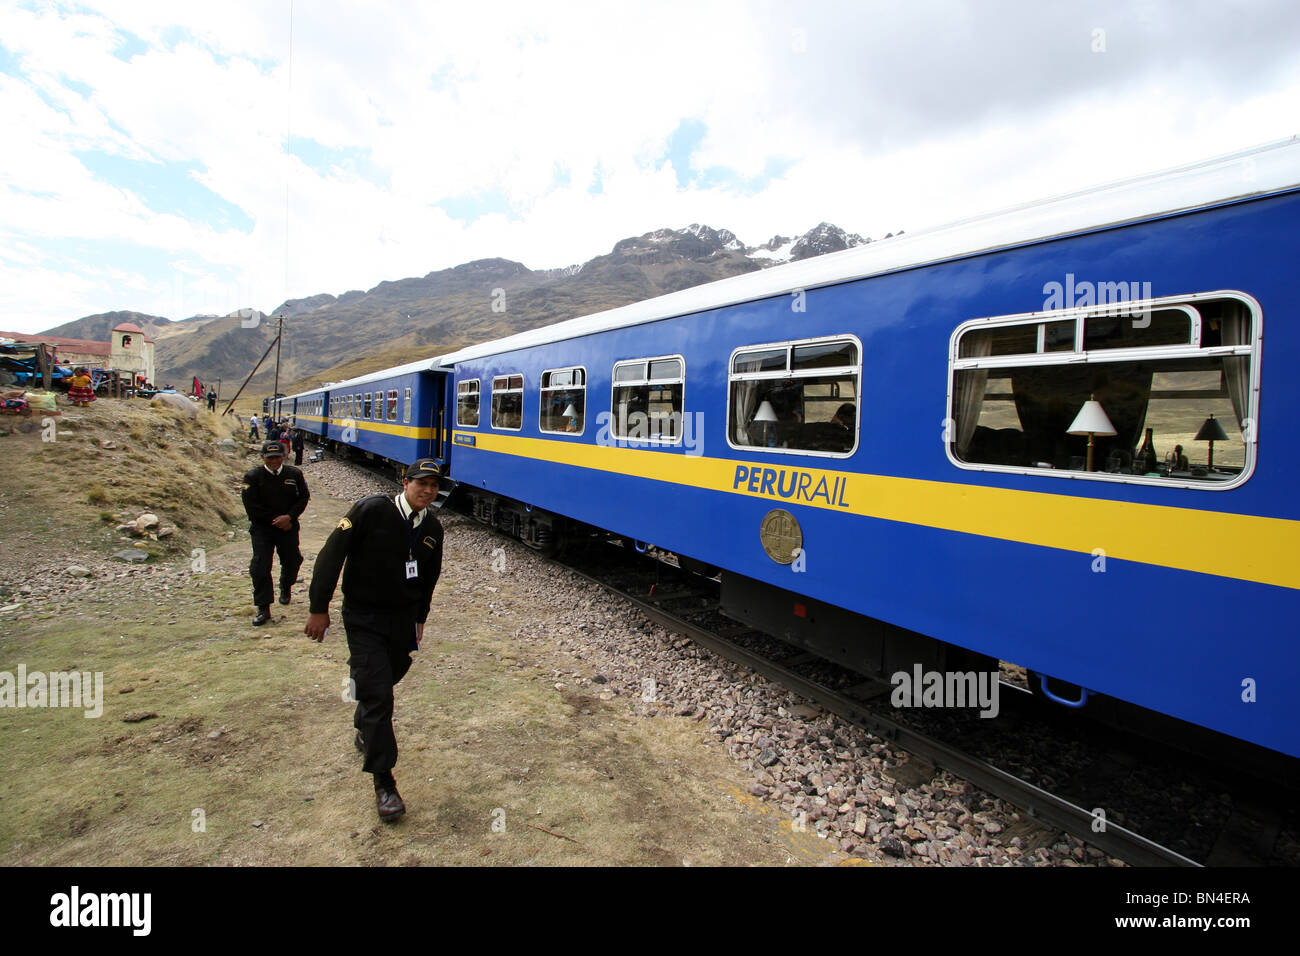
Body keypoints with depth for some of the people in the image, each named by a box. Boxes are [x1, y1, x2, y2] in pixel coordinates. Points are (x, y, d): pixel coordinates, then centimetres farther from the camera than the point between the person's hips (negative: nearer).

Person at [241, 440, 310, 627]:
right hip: (262, 529, -2)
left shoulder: (294, 474, 1)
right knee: (260, 566, -9)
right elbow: (252, 507, -10)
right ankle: (263, 609, -3)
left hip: (288, 527, 2)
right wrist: (275, 520, -13)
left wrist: (289, 517, -15)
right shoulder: (252, 476, -6)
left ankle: (286, 587, 46)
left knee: (292, 561, 13)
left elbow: (303, 498, 1)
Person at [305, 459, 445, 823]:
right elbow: (331, 554, -15)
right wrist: (319, 609, -15)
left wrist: (420, 618, 18)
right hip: (364, 619, -5)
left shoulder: (432, 528, 1)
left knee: (390, 675, 17)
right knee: (377, 694, -8)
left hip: (403, 618, 5)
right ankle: (384, 783, 0)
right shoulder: (371, 510, -17)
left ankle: (365, 730, 49)